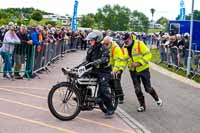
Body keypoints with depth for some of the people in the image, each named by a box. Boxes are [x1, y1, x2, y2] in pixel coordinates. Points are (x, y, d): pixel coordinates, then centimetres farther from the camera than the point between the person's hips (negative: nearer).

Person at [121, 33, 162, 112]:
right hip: (133, 71, 4)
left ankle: (157, 99, 29)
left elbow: (148, 55, -15)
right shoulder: (124, 49, 2)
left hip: (143, 69, -4)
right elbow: (123, 60, 5)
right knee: (137, 89, 4)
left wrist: (139, 63, -23)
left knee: (148, 88, 2)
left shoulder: (139, 44, -13)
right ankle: (142, 105, 19)